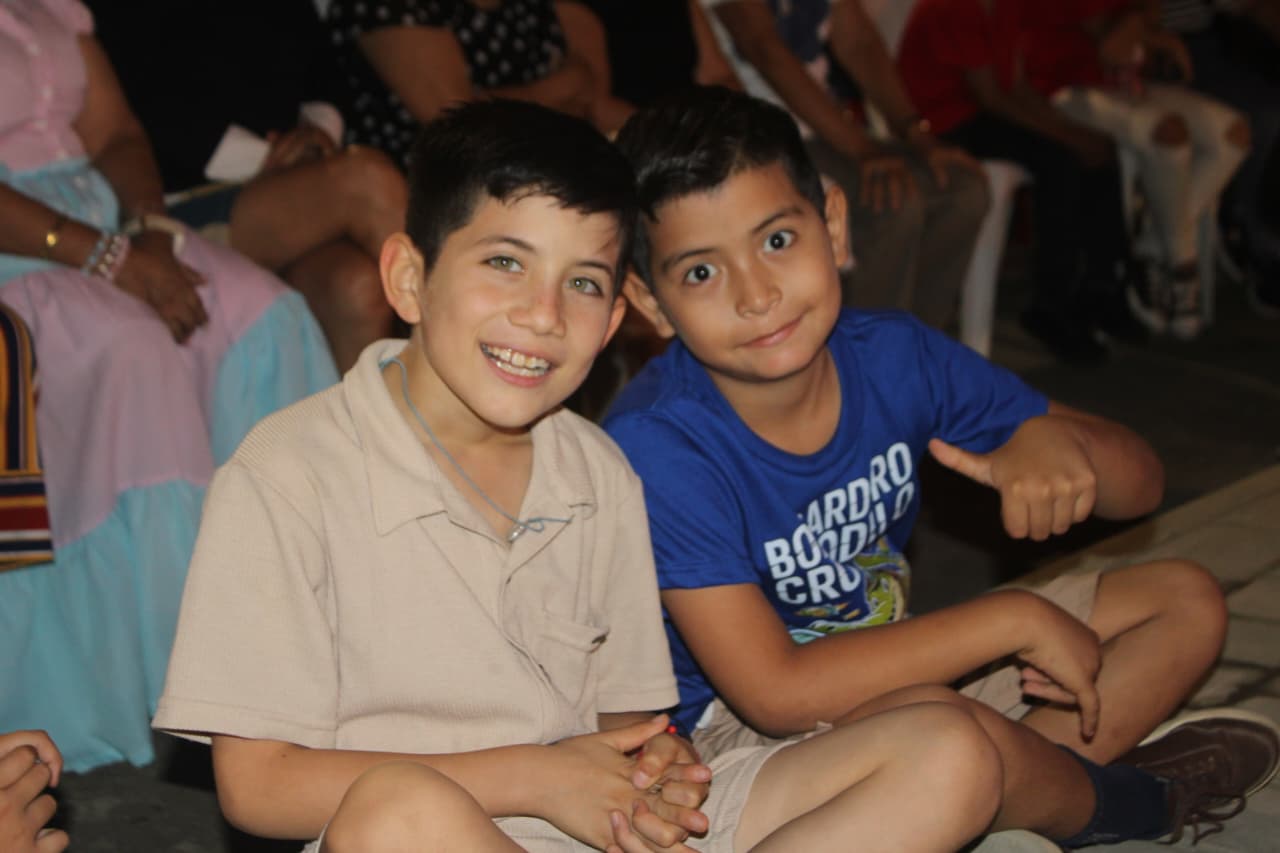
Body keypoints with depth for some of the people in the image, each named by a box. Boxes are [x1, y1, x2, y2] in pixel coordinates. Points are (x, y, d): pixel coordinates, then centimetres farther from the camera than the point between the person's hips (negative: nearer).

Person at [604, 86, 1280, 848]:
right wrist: (1014, 619, -27)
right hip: (740, 731, -6)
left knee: (1188, 600, 5)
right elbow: (775, 692, -31)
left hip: (892, 666, 7)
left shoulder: (895, 357, -9)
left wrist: (1058, 441, -25)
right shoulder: (656, 446, -25)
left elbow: (1140, 485, 1)